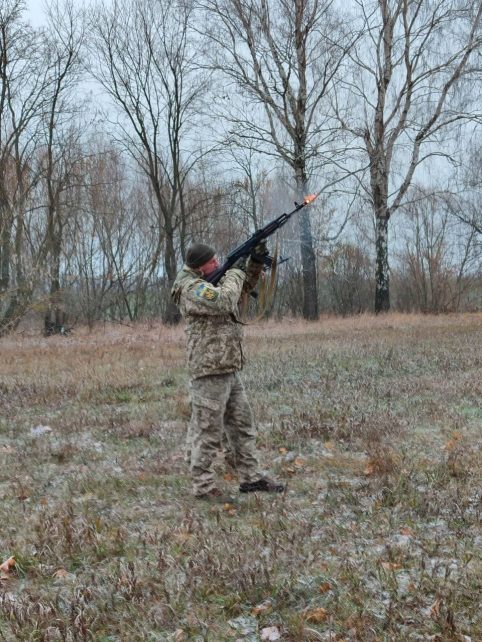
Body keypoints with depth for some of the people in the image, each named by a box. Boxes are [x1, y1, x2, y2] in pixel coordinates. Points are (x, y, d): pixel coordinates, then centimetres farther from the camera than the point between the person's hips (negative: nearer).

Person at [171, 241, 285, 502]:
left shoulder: (213, 281, 14)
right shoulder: (192, 288, -14)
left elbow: (242, 289, 27)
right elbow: (224, 301, -28)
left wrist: (255, 263, 11)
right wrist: (235, 272, -12)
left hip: (229, 370, 10)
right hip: (209, 372, -10)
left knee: (243, 425, 14)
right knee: (208, 431, -3)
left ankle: (250, 477, 23)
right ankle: (203, 486, 4)